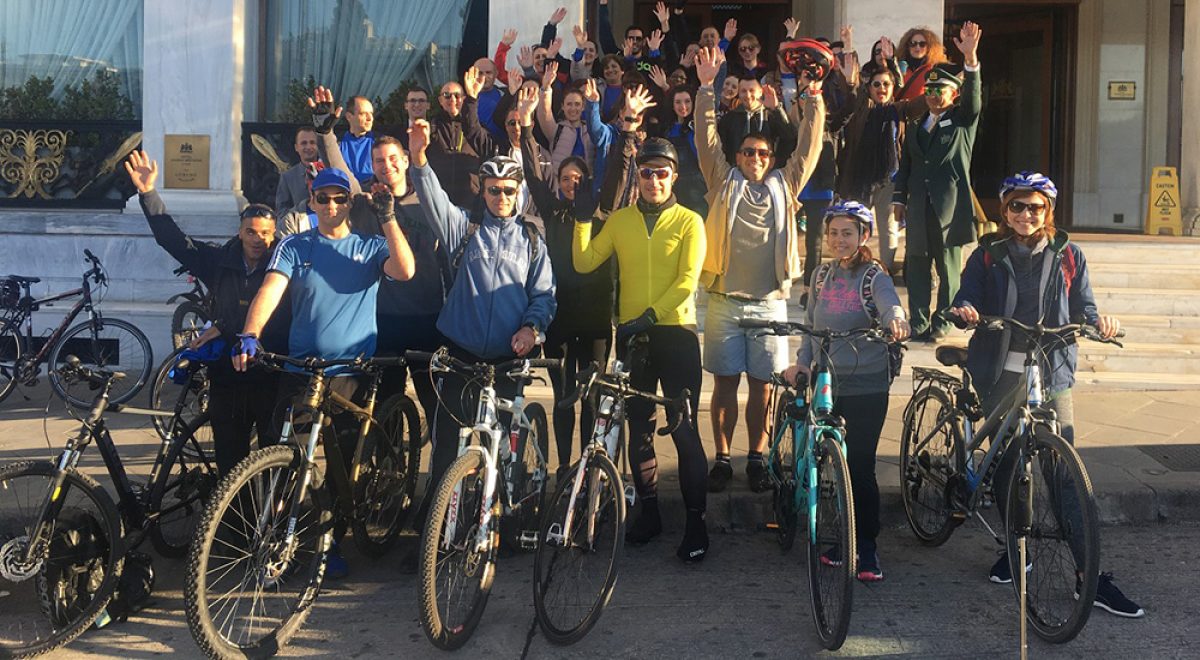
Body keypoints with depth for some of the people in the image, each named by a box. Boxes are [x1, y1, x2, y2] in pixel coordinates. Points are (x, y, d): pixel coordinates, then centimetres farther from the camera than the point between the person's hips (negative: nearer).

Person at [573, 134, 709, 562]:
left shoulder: (689, 222, 0)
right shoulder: (619, 220, 9)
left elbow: (687, 280, -10)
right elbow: (584, 263, 0)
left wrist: (650, 316, -20)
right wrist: (584, 217, -7)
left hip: (675, 333, -3)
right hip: (631, 334, 4)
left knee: (685, 429, -5)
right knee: (639, 427, 10)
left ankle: (696, 521, 4)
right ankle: (649, 511, 23)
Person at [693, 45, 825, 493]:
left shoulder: (783, 185, 12)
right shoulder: (725, 182, 8)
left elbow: (809, 147, 7)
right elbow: (707, 139, 1)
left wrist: (814, 101, -1)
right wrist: (706, 88, -7)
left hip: (769, 302, 1)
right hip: (725, 301, -1)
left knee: (762, 387, 6)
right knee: (725, 384, 4)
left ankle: (757, 458, 18)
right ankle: (722, 459, 14)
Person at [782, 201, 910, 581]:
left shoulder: (874, 277, -5)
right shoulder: (821, 276, 10)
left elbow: (889, 304, -26)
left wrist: (896, 320, -47)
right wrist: (802, 362, 3)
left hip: (866, 387, -5)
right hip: (827, 383, 5)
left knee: (861, 466, -3)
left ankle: (867, 547, 9)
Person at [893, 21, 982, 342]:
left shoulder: (964, 121, 5)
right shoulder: (915, 127, 16)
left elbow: (974, 96, -14)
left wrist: (971, 59, -29)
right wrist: (899, 198, 8)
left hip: (950, 206, -4)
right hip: (918, 208, 4)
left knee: (949, 268, 2)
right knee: (916, 266, 5)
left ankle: (942, 323, 10)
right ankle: (918, 323, 12)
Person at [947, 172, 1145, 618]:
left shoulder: (1067, 257, 7)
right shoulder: (988, 255, 6)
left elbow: (1082, 308, 5)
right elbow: (967, 298, -2)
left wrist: (1098, 321, -18)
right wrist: (964, 310, -26)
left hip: (1052, 374, -1)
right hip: (999, 374, 1)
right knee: (1004, 464, 8)